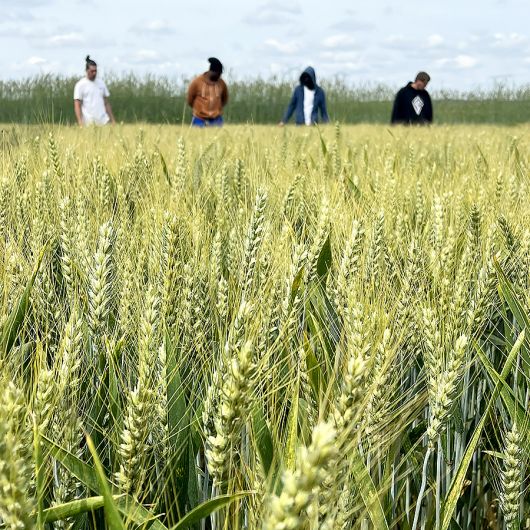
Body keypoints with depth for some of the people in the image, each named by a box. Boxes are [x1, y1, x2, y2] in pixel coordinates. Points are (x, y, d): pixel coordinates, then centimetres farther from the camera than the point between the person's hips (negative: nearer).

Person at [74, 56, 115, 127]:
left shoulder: (101, 83, 14)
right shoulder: (80, 85, -1)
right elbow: (77, 105, -6)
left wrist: (112, 119, 10)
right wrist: (80, 122, -18)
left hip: (103, 121, 4)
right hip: (89, 123, -4)